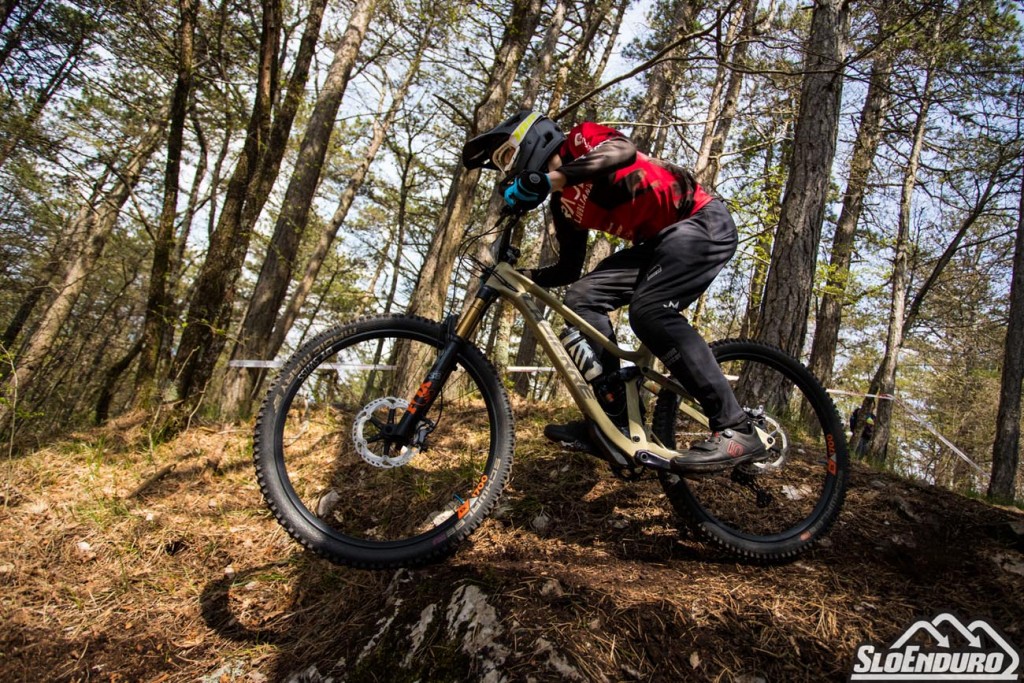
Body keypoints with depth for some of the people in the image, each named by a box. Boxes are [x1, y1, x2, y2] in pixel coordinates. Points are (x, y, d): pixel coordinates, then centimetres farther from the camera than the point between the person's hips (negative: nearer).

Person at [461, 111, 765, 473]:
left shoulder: (580, 138, -6)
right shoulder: (564, 204, 13)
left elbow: (623, 150, -29)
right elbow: (569, 270, 14)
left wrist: (549, 178, -37)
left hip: (704, 221, -8)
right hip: (660, 241, 8)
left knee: (649, 310, -28)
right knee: (583, 296, -6)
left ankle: (735, 429, -22)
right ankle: (615, 420, -6)